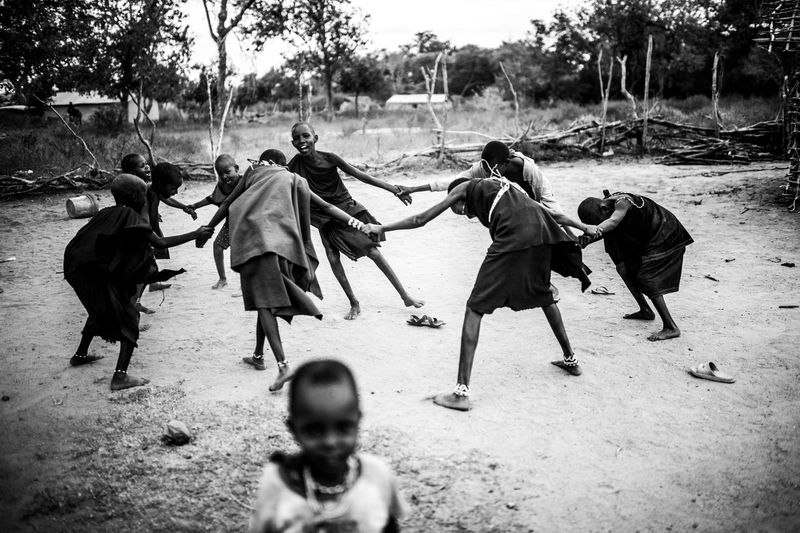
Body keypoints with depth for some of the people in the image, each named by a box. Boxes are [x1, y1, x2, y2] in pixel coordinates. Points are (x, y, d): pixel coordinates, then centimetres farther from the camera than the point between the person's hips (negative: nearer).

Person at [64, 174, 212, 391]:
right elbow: (161, 243, -15)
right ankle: (120, 376, -11)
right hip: (100, 276, -9)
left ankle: (80, 355, 47)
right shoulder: (129, 216, -10)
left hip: (80, 271, 9)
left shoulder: (106, 214, 12)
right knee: (128, 317, -1)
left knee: (100, 309, 32)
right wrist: (195, 234, -9)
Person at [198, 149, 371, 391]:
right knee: (268, 299, 20)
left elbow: (227, 205, 26)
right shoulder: (297, 181, 23)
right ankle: (258, 356, 31)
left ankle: (283, 365, -21)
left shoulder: (253, 173, 22)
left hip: (253, 240, -2)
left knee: (264, 300, -8)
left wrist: (206, 230, 35)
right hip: (282, 241, 2)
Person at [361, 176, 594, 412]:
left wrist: (381, 228, 31)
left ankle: (461, 392, -6)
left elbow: (420, 220, 21)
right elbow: (544, 210, 37)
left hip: (512, 237, -7)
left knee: (475, 309, -1)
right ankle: (570, 360, 43)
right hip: (541, 234, 7)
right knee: (545, 296, 33)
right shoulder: (503, 186, 38)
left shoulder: (464, 188, 22)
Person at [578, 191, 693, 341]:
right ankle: (646, 311, 28)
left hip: (664, 237, -10)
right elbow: (604, 231, -3)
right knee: (624, 269, 12)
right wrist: (585, 240, -21)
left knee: (646, 279, -16)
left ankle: (671, 328, -15)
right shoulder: (608, 203, -3)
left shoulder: (622, 202, -28)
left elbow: (613, 221, -46)